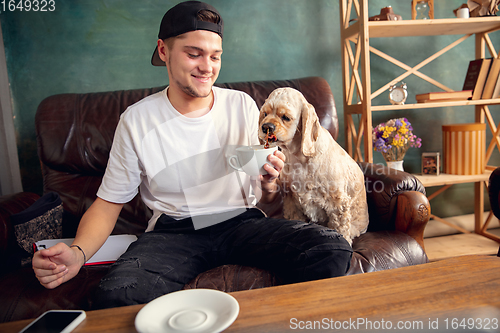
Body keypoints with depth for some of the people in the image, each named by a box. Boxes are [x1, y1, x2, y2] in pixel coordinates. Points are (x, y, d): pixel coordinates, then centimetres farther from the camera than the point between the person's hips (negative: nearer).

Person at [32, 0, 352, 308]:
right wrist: (77, 253, -16)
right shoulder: (137, 120, -2)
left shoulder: (242, 105, 3)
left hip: (242, 221, 2)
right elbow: (108, 202, 3)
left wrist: (269, 185, -17)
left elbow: (266, 200, 8)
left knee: (334, 250, -21)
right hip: (173, 231, -1)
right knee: (116, 293, -32)